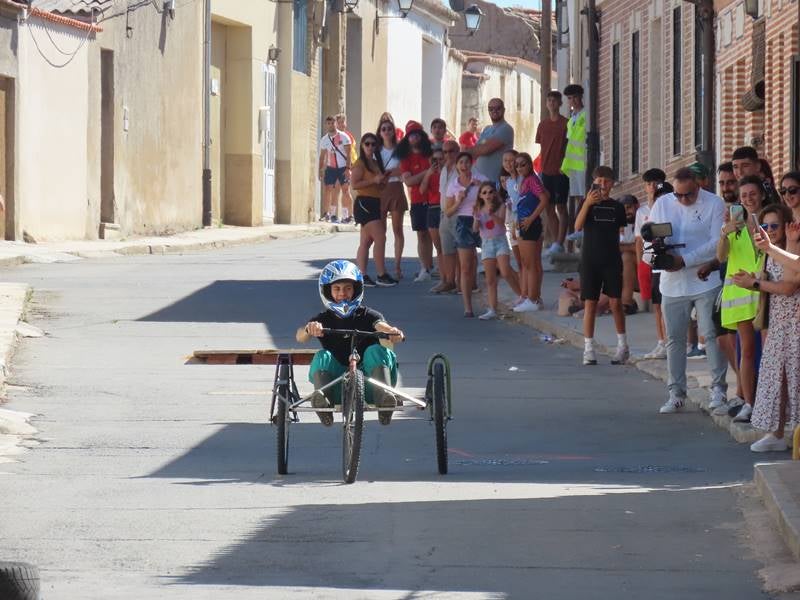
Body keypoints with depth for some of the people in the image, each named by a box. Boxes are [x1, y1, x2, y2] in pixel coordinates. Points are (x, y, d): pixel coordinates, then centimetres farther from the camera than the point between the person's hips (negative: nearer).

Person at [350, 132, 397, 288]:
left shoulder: (376, 164, 17)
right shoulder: (360, 164, -9)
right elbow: (354, 184, -18)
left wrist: (383, 180, 8)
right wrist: (374, 180, -20)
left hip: (376, 203, 9)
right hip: (364, 203, -9)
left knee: (366, 241, 8)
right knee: (380, 238, -13)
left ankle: (362, 275, 9)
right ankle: (381, 275, -10)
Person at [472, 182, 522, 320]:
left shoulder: (500, 206, -1)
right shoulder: (479, 210, 8)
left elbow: (501, 222, -15)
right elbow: (475, 229, 1)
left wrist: (492, 214, -31)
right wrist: (476, 217, -16)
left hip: (500, 241, -3)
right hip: (486, 243, 4)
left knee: (506, 273, -19)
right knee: (490, 280, 2)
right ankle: (492, 310, 3)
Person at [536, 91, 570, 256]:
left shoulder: (565, 123, -5)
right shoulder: (543, 124, 12)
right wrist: (542, 167, 13)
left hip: (561, 170, -6)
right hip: (546, 171, 6)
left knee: (561, 207, -5)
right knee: (549, 207, 7)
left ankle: (560, 243, -7)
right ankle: (554, 242, 12)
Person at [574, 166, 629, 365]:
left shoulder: (617, 207, 8)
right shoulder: (588, 203, 2)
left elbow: (622, 233, 16)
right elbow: (577, 227, -14)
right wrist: (588, 203, -25)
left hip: (612, 260, 1)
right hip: (590, 260, -1)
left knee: (616, 303, -2)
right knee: (590, 304, -1)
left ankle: (623, 346, 9)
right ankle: (589, 349, 2)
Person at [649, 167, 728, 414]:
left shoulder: (714, 204, -5)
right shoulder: (662, 204, 8)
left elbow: (717, 243, -11)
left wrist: (684, 260, -18)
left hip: (705, 280, -4)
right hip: (673, 283, 4)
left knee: (711, 334, -5)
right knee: (674, 338, 6)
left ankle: (718, 388, 5)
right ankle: (676, 393, 12)